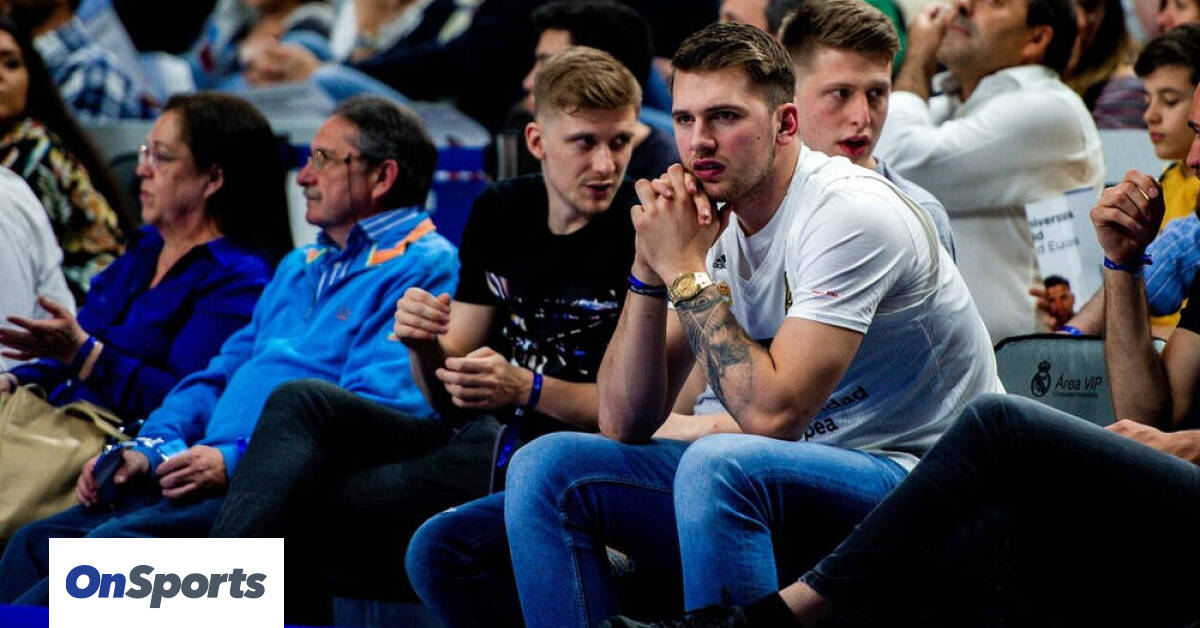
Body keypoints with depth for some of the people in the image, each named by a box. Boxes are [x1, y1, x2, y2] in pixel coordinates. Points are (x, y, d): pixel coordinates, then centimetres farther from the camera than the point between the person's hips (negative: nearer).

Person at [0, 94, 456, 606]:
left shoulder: (422, 270, -3)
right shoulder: (301, 266, 28)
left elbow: (381, 407, -16)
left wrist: (238, 459, -21)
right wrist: (148, 447, 8)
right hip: (211, 476, 9)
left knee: (120, 542, -29)